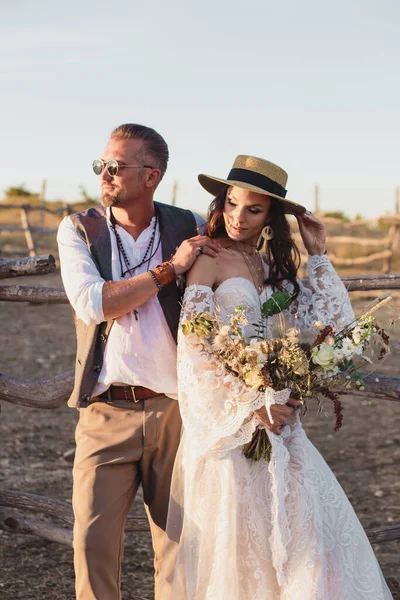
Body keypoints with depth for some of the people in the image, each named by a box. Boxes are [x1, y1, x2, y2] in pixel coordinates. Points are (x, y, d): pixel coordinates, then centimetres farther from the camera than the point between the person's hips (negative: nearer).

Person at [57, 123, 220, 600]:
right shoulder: (78, 229, 2)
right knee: (93, 542, -6)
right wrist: (169, 268, -12)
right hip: (107, 413, -1)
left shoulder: (190, 228, 4)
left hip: (175, 411, 1)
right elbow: (92, 304, -12)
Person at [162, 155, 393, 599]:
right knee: (235, 537, -1)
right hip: (227, 418, -6)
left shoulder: (272, 267, 13)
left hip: (275, 417, 6)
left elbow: (333, 323, 10)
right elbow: (195, 347, -14)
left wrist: (318, 255, 7)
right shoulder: (209, 260, -7)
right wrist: (251, 402, -15)